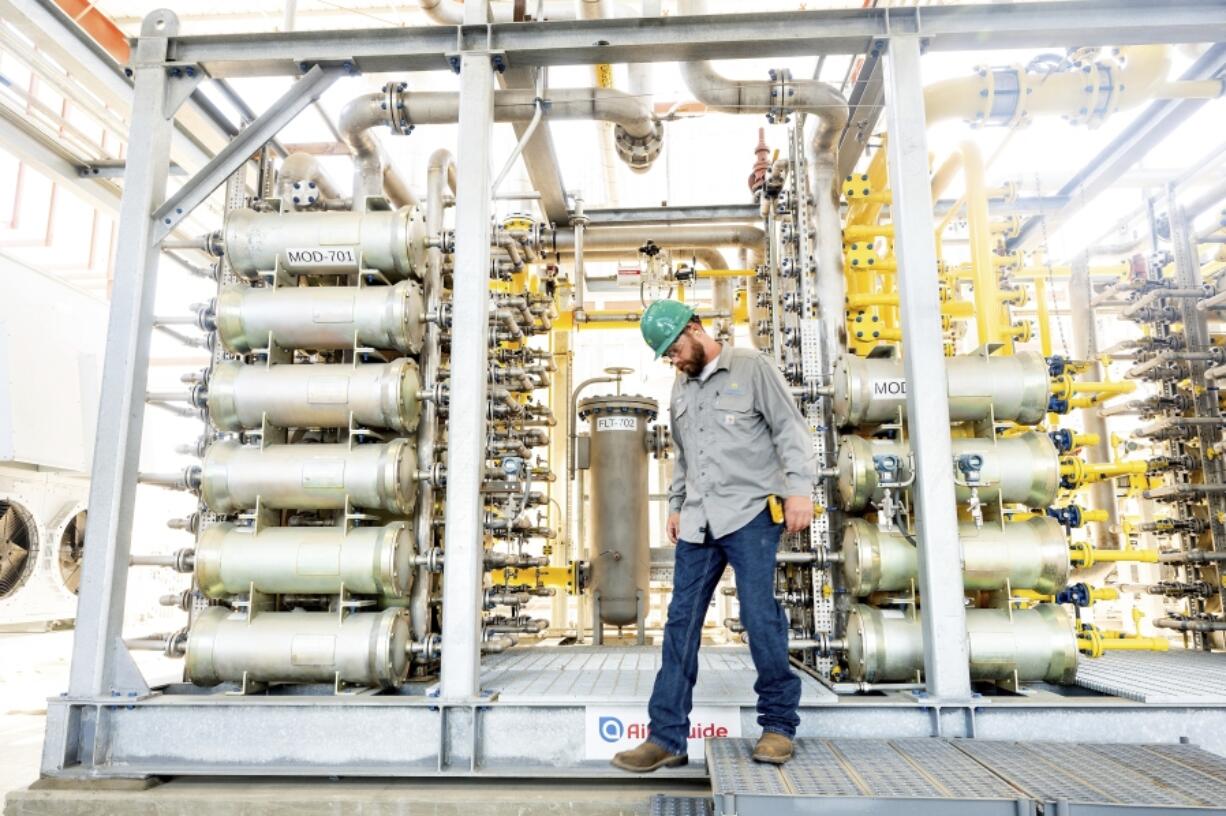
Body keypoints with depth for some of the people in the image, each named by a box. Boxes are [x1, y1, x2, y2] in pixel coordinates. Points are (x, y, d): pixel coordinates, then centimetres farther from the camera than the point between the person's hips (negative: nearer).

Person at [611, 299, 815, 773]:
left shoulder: (751, 367, 1)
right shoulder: (681, 388, 20)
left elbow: (789, 429, -4)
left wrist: (799, 488, -13)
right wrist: (675, 504, 19)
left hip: (750, 514, -6)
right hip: (697, 521, 6)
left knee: (760, 618, -6)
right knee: (681, 623, 1)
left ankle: (779, 723, 13)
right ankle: (667, 737, 5)